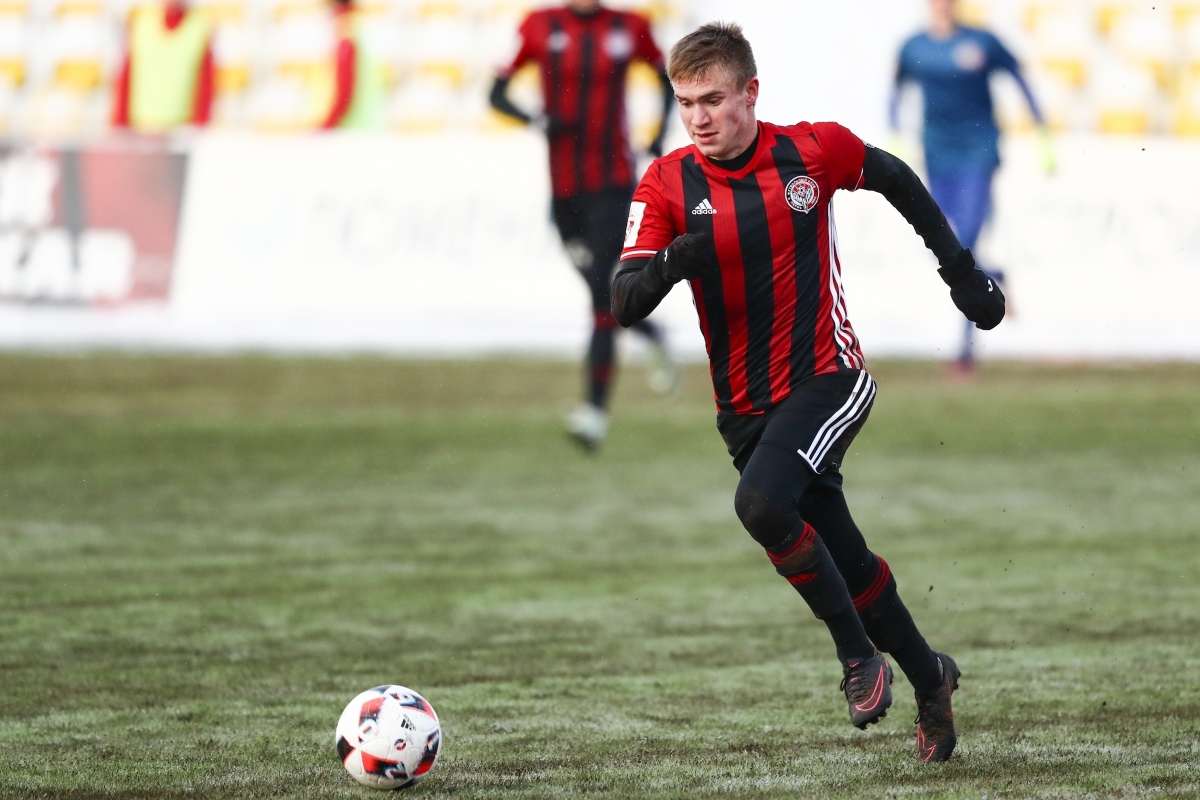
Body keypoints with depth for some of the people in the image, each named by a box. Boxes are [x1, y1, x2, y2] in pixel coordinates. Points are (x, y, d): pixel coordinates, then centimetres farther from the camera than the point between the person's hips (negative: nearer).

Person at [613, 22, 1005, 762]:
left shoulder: (813, 151, -8)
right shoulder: (667, 186, -6)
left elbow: (895, 179, 12)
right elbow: (626, 305, -12)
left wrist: (960, 270, 16)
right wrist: (672, 263, -33)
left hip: (828, 380, -3)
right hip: (747, 409, 3)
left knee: (762, 503, -29)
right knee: (848, 566, 9)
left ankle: (859, 652, -12)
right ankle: (929, 679, 32)